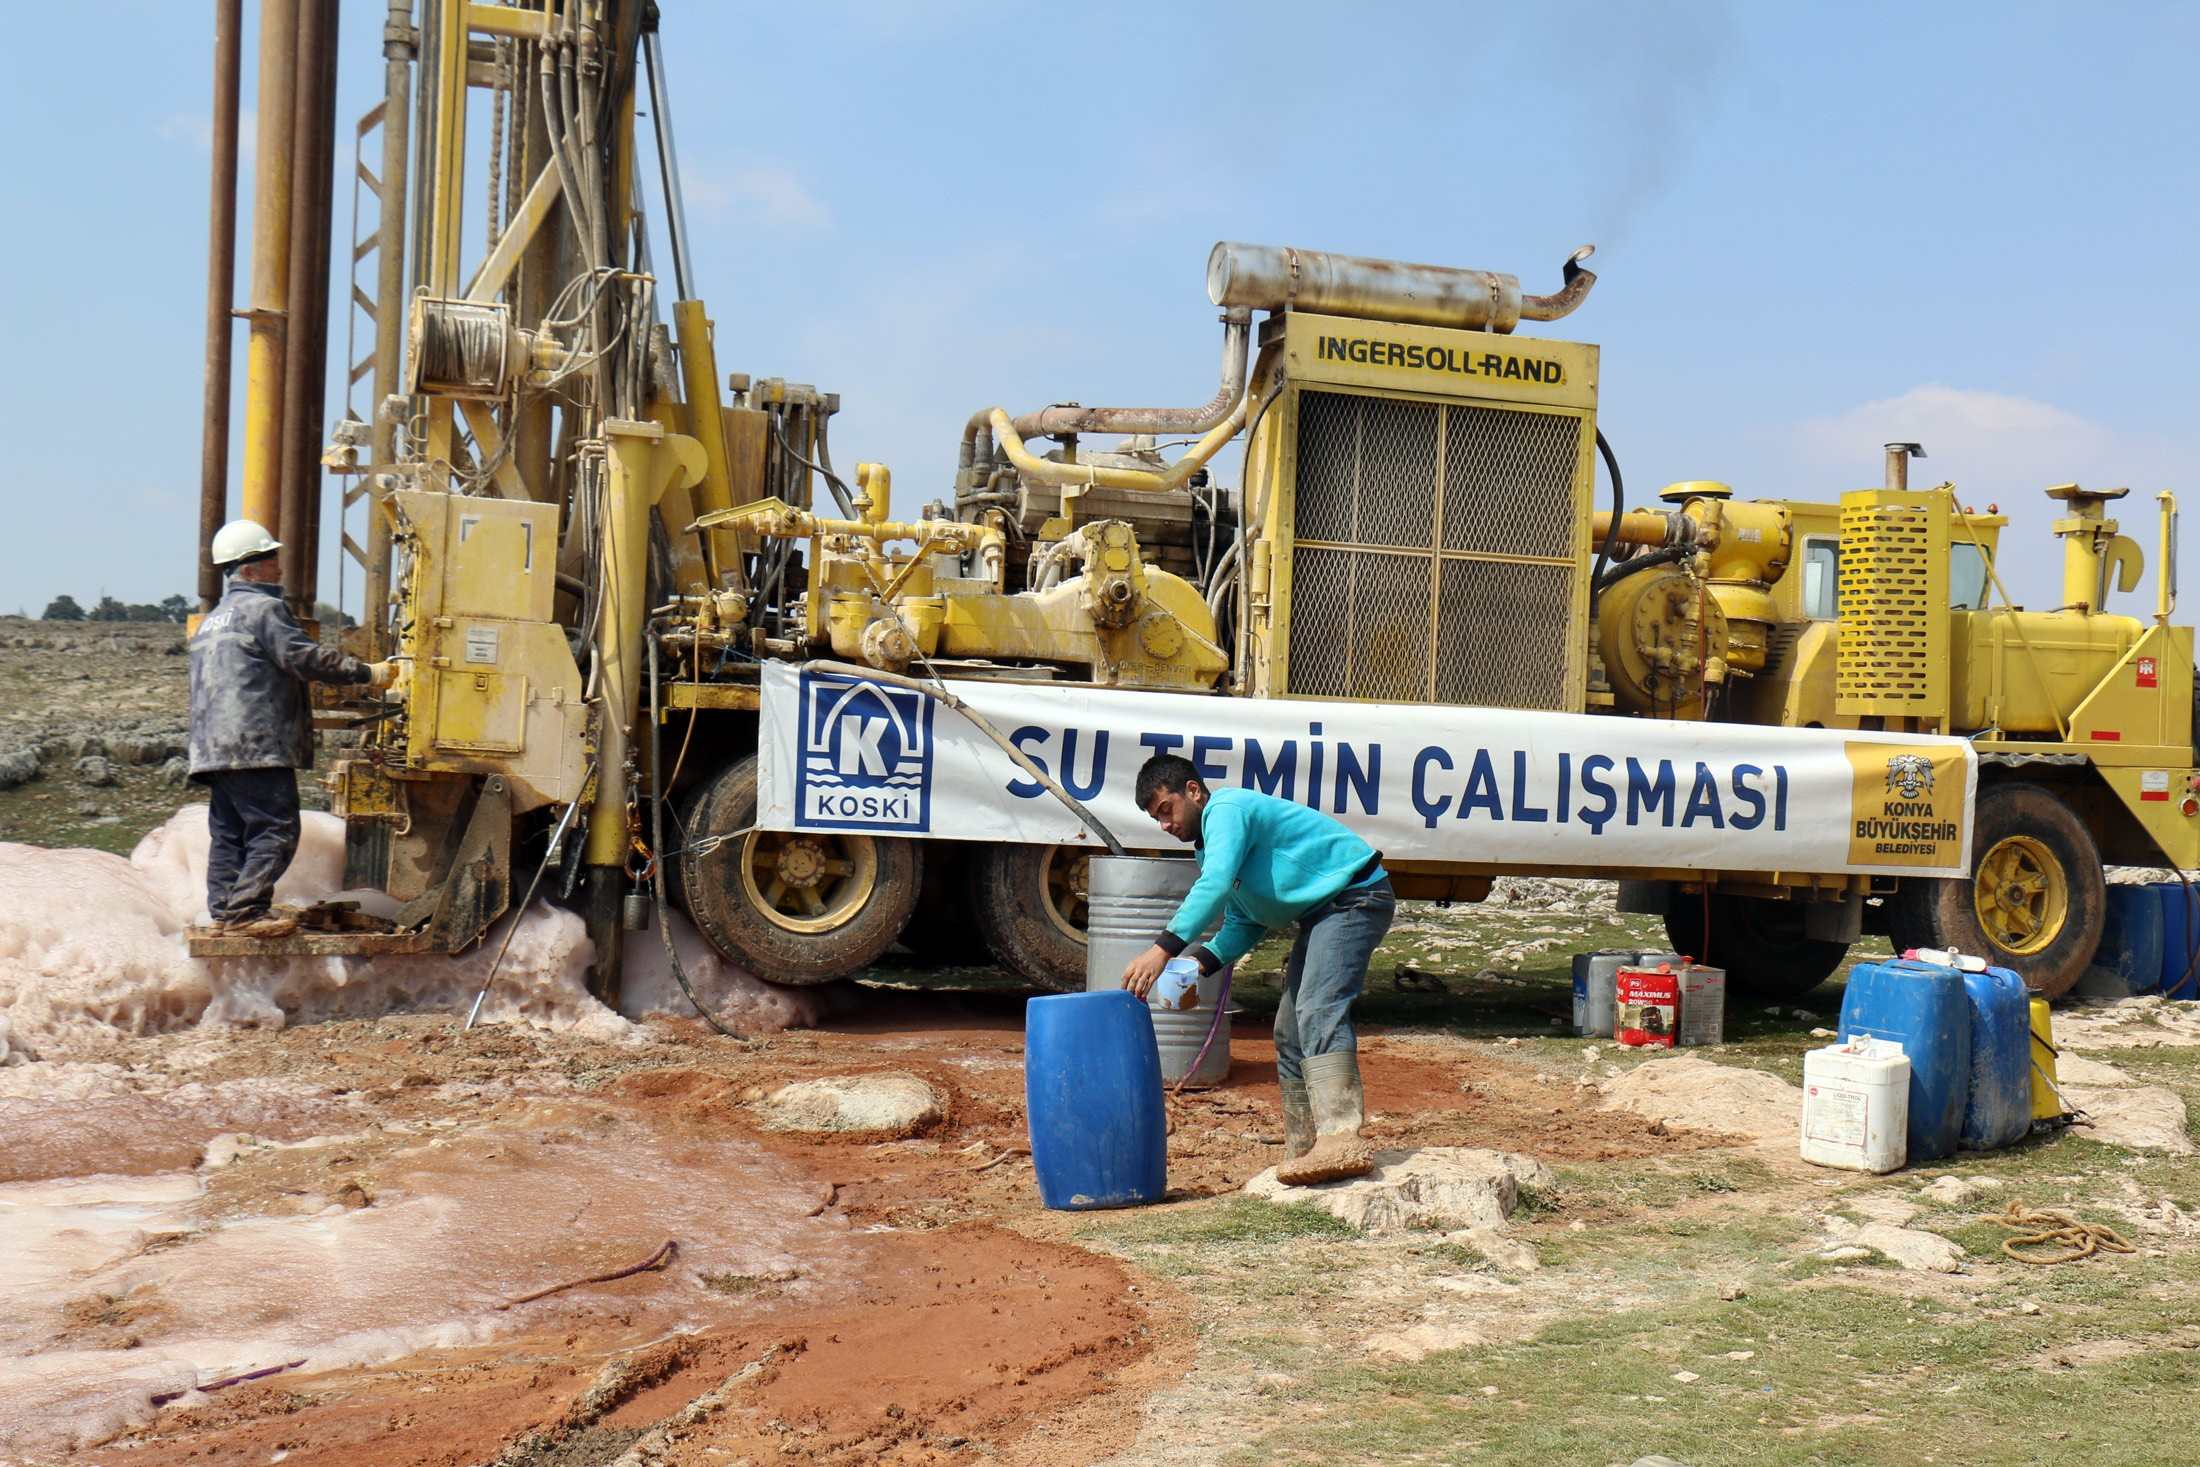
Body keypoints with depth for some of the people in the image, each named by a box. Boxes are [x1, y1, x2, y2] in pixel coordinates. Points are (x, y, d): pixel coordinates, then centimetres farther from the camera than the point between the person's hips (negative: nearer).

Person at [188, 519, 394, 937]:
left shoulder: (212, 620, 24)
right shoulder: (263, 608, -6)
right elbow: (306, 659, -14)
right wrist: (367, 673, -10)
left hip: (215, 746, 10)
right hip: (257, 744, -10)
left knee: (229, 829, 11)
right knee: (275, 828, -10)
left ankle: (224, 909, 10)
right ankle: (246, 910, -16)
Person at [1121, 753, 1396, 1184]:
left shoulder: (1227, 809, -14)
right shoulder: (1212, 841, 18)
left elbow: (1215, 885, -31)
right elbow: (1245, 923, 19)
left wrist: (1164, 948, -37)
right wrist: (1200, 963, 2)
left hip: (1356, 896, -11)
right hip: (1322, 912, 11)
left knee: (1317, 1011, -28)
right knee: (1290, 1031, 13)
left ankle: (1342, 1140, -44)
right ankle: (1304, 1151, 18)